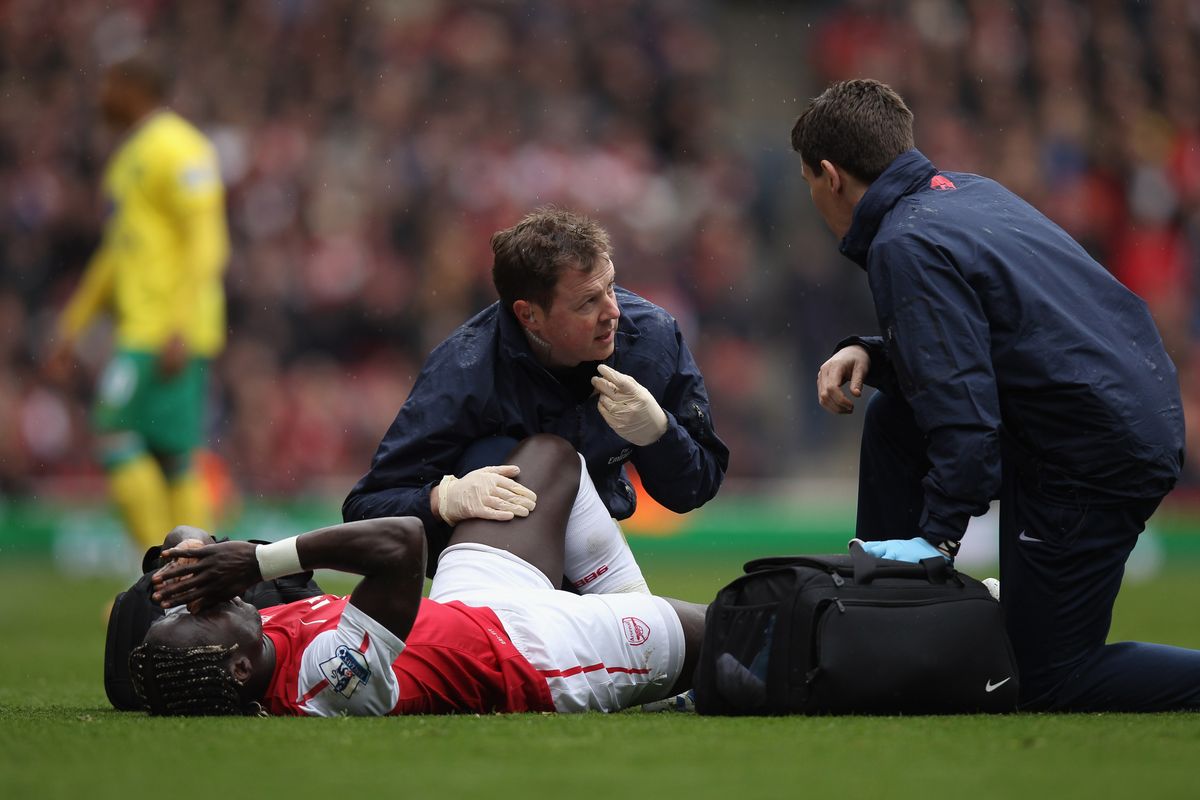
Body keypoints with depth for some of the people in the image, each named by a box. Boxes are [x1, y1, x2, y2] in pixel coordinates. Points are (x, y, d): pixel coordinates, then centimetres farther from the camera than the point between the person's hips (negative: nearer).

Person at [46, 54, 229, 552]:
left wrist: (181, 329, -23)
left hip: (171, 332, -9)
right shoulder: (130, 156, 21)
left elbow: (206, 244, -17)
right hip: (141, 330, 9)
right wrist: (72, 326, 26)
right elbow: (116, 252, 28)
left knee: (116, 436, -13)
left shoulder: (177, 148, -9)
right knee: (171, 458, 5)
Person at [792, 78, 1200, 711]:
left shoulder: (905, 246, -16)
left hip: (1094, 464, -10)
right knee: (892, 418, 19)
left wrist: (939, 535, -16)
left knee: (1048, 683, 1)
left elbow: (963, 409, -22)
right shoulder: (966, 190, 12)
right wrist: (871, 353, 11)